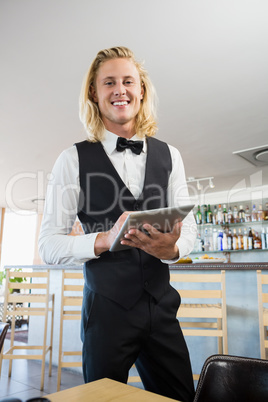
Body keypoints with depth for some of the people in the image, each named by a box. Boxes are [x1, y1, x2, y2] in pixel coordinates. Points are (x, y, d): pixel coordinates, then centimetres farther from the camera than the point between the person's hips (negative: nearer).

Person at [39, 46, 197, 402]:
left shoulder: (169, 155, 7)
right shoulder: (74, 159, -4)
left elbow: (188, 224, 7)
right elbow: (48, 245, -6)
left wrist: (172, 247, -16)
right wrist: (104, 239, -24)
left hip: (162, 307, 4)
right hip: (106, 309, -3)